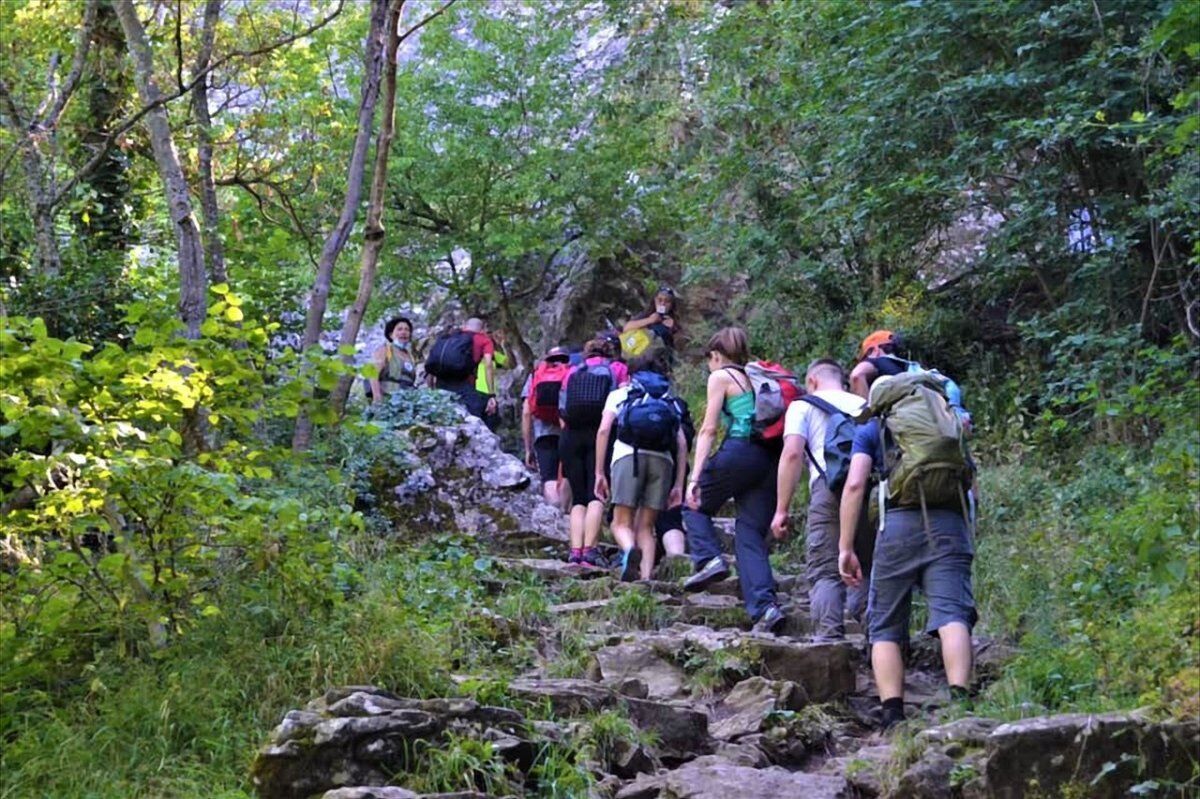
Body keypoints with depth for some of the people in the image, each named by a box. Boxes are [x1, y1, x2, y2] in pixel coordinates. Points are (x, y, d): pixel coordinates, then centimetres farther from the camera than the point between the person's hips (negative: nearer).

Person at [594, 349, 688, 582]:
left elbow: (603, 430, 7)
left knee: (622, 523, 1)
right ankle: (646, 577, -7)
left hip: (629, 455, -2)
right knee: (646, 527, 10)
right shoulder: (670, 400, 28)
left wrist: (599, 472, 8)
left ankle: (630, 550, -31)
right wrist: (679, 484, 14)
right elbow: (682, 443, 16)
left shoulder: (619, 394, 23)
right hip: (662, 458, 2)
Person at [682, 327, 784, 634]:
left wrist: (695, 477, -6)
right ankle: (765, 606, -10)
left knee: (696, 504, 18)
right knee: (751, 533, 5)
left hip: (740, 451, -6)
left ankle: (709, 559, -5)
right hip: (771, 458, 6)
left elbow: (708, 429, -2)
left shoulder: (721, 377, 6)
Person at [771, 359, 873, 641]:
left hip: (830, 487, -4)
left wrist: (781, 509, 1)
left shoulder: (803, 406, 15)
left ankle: (828, 637, -15)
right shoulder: (866, 406, 27)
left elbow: (792, 452, 1)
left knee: (825, 572, -3)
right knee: (867, 572, 9)